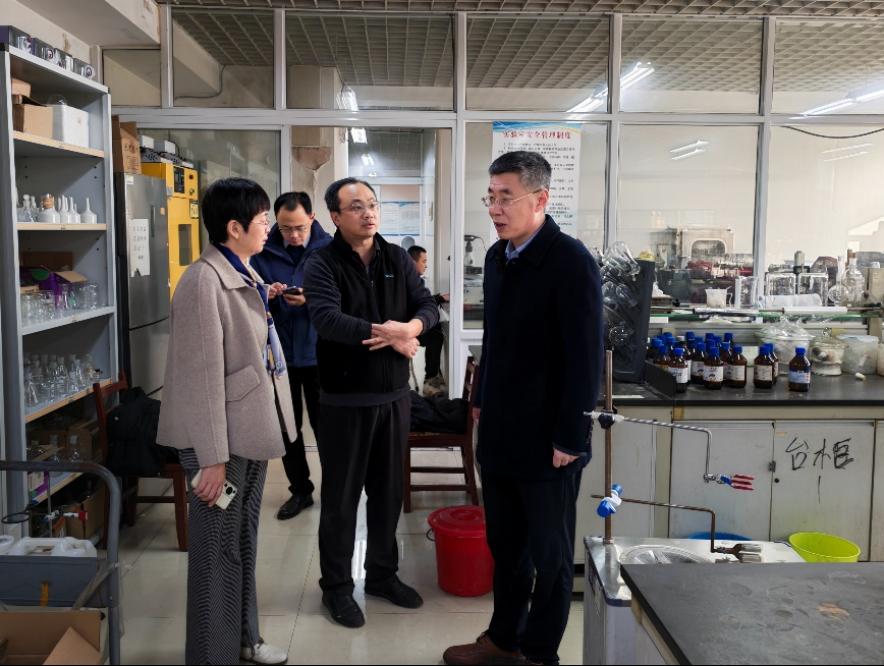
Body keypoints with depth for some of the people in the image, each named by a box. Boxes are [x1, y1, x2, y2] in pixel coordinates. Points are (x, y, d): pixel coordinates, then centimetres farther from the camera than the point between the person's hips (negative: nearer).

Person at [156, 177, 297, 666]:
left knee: (245, 540, 20)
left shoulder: (245, 275, 10)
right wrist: (212, 457, -23)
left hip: (253, 427, 9)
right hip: (222, 436, -9)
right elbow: (203, 375, -23)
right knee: (218, 547, 5)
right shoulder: (205, 280, -20)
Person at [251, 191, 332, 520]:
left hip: (319, 353, -2)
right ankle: (300, 489, 29)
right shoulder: (262, 252, -2)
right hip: (279, 353, 3)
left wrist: (312, 300, -25)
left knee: (324, 423, 8)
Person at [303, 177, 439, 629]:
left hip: (394, 395, 5)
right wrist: (393, 336, -23)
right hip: (345, 400, -4)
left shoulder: (397, 259, 6)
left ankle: (383, 574, 33)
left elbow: (428, 306, 0)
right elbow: (327, 320, -25)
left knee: (388, 491, 16)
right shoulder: (322, 264, -10)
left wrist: (410, 327, -23)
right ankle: (336, 587, 22)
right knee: (340, 497, 7)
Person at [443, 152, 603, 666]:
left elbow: (585, 358, -18)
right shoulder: (498, 256, 7)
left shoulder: (571, 261, -16)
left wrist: (570, 438, -17)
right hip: (501, 433, 7)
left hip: (548, 440, -7)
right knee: (505, 545, 19)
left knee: (549, 555, 10)